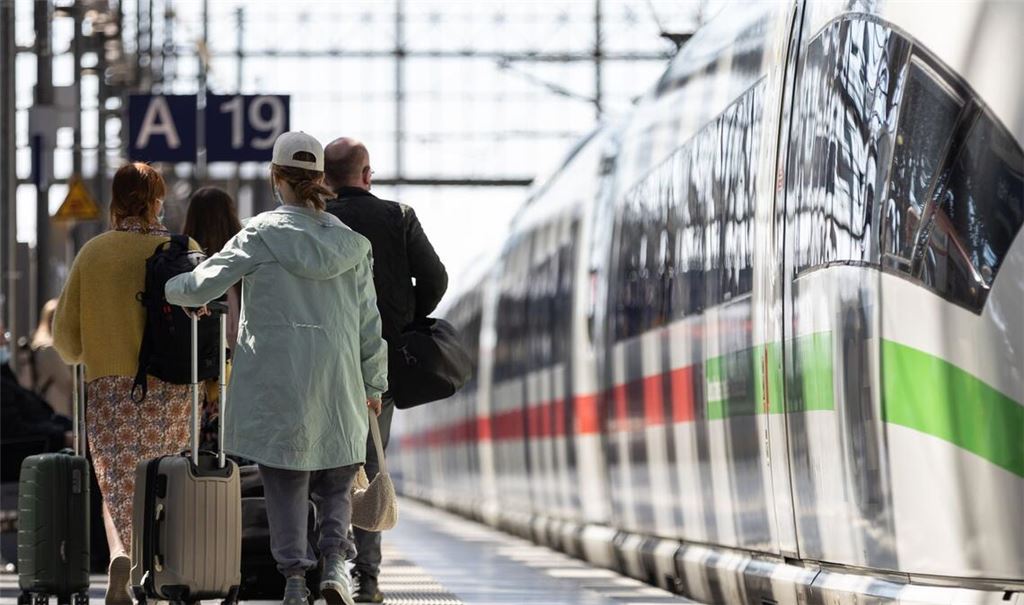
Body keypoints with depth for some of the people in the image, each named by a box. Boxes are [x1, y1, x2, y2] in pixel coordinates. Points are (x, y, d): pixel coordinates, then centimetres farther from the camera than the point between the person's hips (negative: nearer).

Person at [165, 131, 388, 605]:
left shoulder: (262, 234, -6)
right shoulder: (349, 241, 5)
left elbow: (203, 285, -6)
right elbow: (368, 319, 8)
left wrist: (163, 287, 15)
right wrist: (374, 384, 17)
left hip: (277, 383, -3)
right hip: (339, 387, 3)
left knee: (284, 482, 5)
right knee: (335, 481, 14)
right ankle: (335, 561, -6)